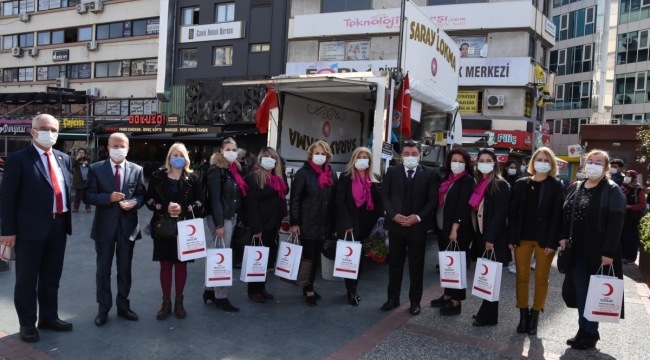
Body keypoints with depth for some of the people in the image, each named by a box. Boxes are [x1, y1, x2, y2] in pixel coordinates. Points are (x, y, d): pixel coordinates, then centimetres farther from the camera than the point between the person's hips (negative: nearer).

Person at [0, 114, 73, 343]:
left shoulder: (64, 159, 11)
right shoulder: (18, 159, -6)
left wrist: (68, 217, 7)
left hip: (59, 226, 6)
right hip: (30, 228, -5)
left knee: (52, 277, 17)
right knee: (27, 279, 9)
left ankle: (49, 317, 33)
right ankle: (27, 324, 24)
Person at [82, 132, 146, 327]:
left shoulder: (137, 170, 3)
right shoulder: (96, 168, -2)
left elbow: (142, 195, 5)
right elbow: (87, 196, -6)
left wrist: (135, 202, -17)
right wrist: (108, 197, -21)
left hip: (128, 225, 1)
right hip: (105, 225, -1)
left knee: (125, 268, 12)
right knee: (103, 269, 9)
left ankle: (123, 306, 26)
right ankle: (103, 308, 22)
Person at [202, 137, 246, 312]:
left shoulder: (235, 169, 14)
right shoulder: (216, 170, -11)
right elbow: (214, 198, -17)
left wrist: (238, 216, 8)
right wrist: (219, 224, -21)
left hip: (232, 216, 8)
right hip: (220, 217, -8)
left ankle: (211, 290, 25)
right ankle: (221, 297, 6)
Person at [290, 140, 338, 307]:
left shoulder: (332, 174, 8)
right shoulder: (303, 173, -7)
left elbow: (335, 199, 11)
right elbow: (295, 199, -9)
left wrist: (334, 222, 8)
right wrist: (294, 222, -13)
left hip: (324, 223, 5)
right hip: (307, 223, -5)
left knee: (316, 257, 13)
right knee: (308, 256, 3)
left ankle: (309, 287, 27)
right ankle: (308, 289, 16)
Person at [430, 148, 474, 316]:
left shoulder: (468, 181, -8)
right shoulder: (445, 179, 12)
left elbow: (463, 206, -16)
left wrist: (455, 228, -22)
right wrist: (437, 224, 10)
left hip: (457, 230, -7)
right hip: (443, 228, 7)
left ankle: (456, 301, 9)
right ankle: (448, 295, 25)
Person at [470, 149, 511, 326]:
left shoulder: (500, 185, -9)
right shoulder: (478, 184, 14)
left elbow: (500, 214, -16)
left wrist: (490, 238, -19)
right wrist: (474, 235, 9)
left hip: (494, 239, -7)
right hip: (481, 236, 7)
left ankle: (489, 315, 8)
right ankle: (485, 311, 21)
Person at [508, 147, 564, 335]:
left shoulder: (556, 186, 0)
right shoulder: (521, 184, 5)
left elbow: (557, 215, -6)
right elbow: (513, 212, 2)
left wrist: (552, 242, -13)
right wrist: (511, 238, -4)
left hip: (544, 239, -2)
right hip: (522, 237, 2)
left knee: (541, 278, 7)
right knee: (522, 276, 6)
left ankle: (535, 315, 18)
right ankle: (523, 314, 18)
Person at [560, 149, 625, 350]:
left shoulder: (612, 191, -7)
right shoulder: (575, 188, 11)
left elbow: (616, 223, -13)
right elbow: (566, 214, 16)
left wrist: (608, 252, -19)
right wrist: (563, 236, 2)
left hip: (598, 252, -5)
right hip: (577, 250, 6)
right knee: (580, 290, 11)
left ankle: (590, 334, 17)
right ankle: (584, 330, 22)